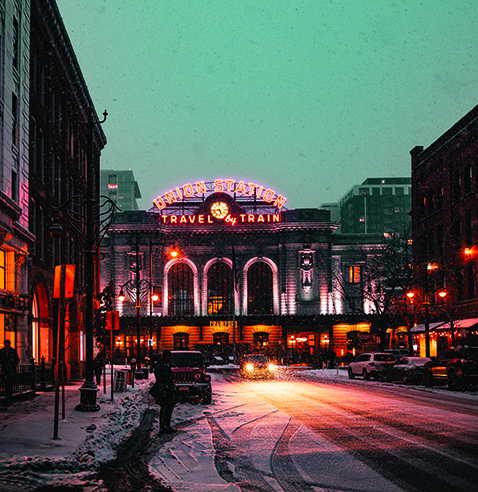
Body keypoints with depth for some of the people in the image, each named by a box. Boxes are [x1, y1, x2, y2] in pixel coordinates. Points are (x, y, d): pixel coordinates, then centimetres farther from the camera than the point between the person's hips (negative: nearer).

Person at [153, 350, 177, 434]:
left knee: (170, 408, 13)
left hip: (170, 391, 10)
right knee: (164, 409, -7)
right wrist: (163, 392, -21)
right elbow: (159, 381, -17)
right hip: (164, 391, -10)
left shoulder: (167, 365, 17)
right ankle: (162, 428, -3)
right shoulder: (160, 366, -13)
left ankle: (167, 426, 22)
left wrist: (173, 388, 22)